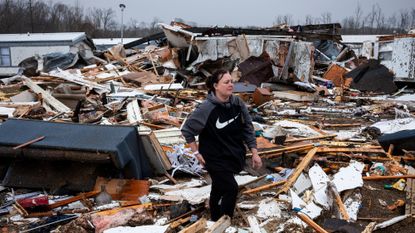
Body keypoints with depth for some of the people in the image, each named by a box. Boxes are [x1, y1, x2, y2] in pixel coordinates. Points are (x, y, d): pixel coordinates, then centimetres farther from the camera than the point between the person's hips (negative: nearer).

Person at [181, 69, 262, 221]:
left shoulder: (237, 103, -10)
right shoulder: (206, 109, -24)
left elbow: (248, 128, 0)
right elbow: (187, 130, -13)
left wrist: (254, 153, -2)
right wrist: (196, 153, -11)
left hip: (235, 155, 5)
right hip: (215, 158, -5)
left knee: (219, 188, 23)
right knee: (231, 189, -9)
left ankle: (216, 219, 46)